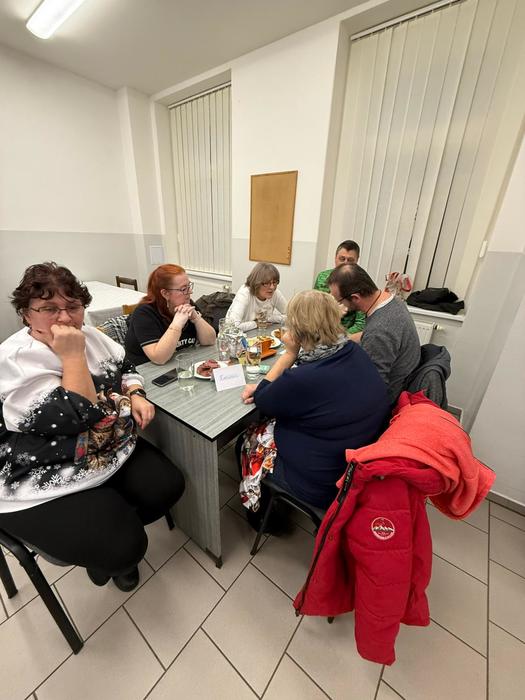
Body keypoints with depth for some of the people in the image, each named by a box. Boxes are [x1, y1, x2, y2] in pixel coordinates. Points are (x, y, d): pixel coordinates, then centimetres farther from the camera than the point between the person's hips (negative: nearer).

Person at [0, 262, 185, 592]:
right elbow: (77, 418, -27)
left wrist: (136, 396, -5)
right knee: (122, 548, -16)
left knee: (169, 486, -3)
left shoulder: (91, 335, 2)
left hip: (115, 450, 7)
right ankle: (106, 557, 23)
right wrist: (73, 355, -25)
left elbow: (125, 367, 14)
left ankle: (115, 528, 25)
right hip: (48, 484, -6)